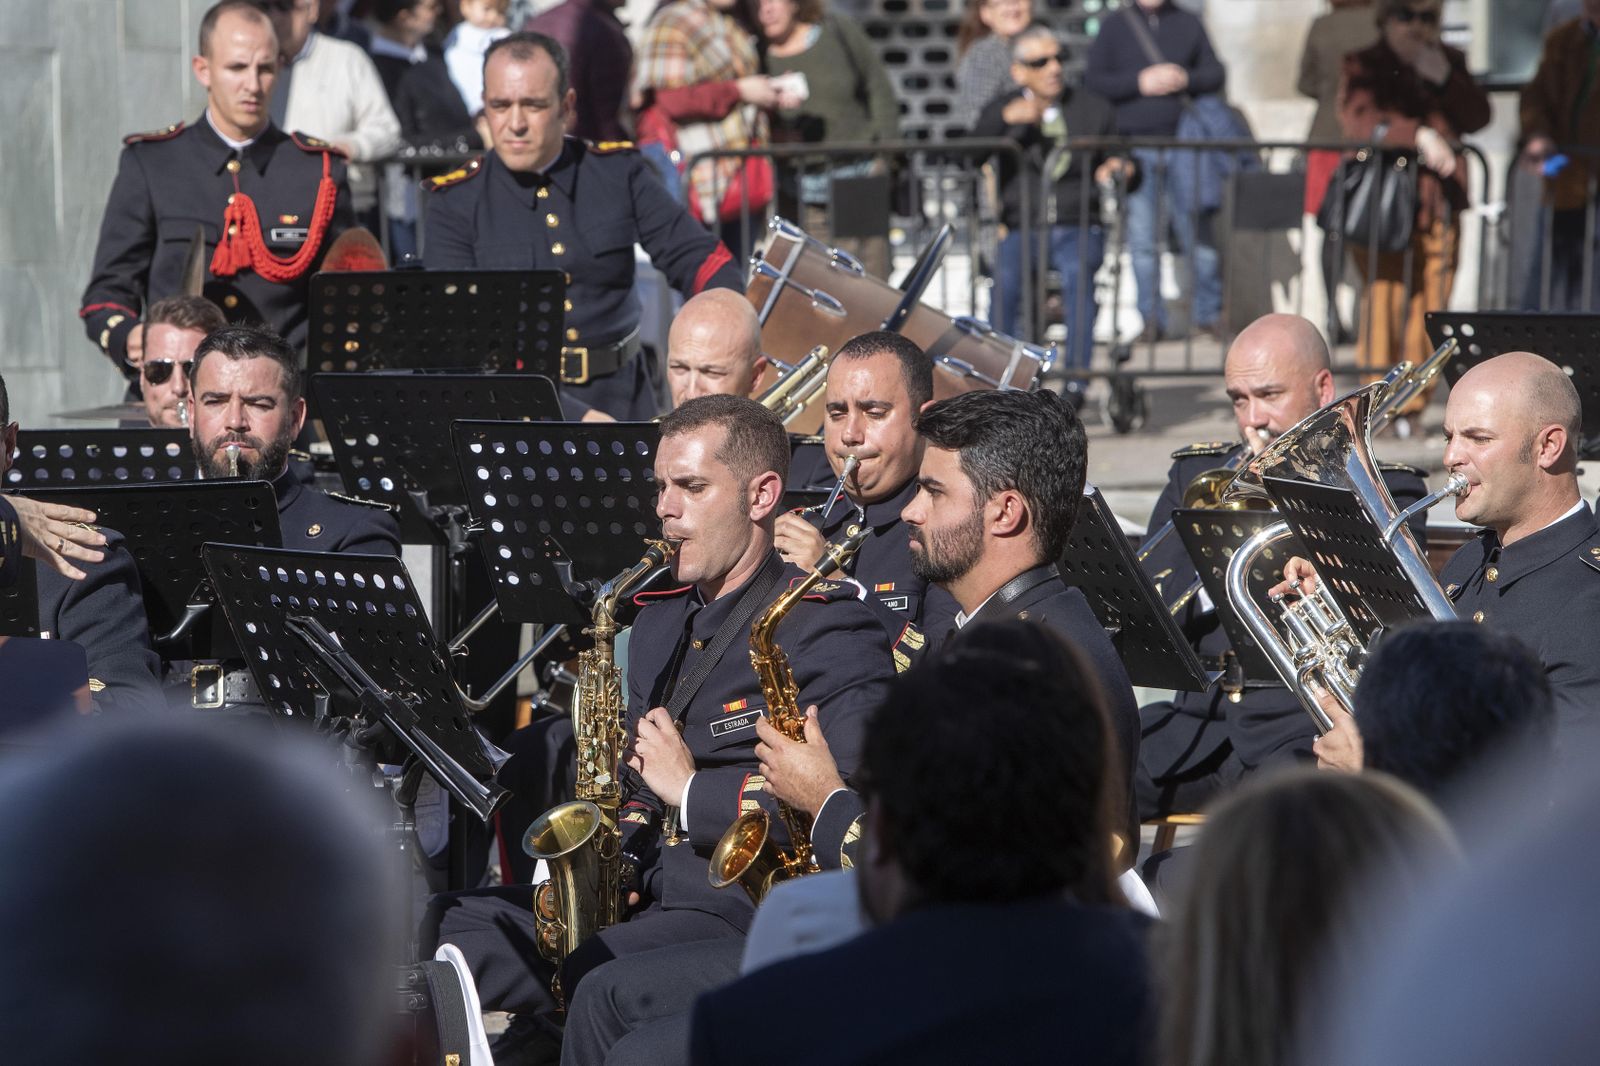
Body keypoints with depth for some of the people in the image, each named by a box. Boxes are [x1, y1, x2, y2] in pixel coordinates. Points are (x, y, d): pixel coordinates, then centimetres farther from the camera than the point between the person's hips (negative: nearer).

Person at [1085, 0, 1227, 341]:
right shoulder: (1114, 28, 8)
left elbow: (1215, 73, 11)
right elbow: (1093, 82, 1)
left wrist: (1186, 80, -9)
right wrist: (1140, 83, -11)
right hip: (1135, 145, -1)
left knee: (1199, 230, -1)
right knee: (1142, 239, 0)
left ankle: (1209, 312, 9)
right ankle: (1152, 319, 7)